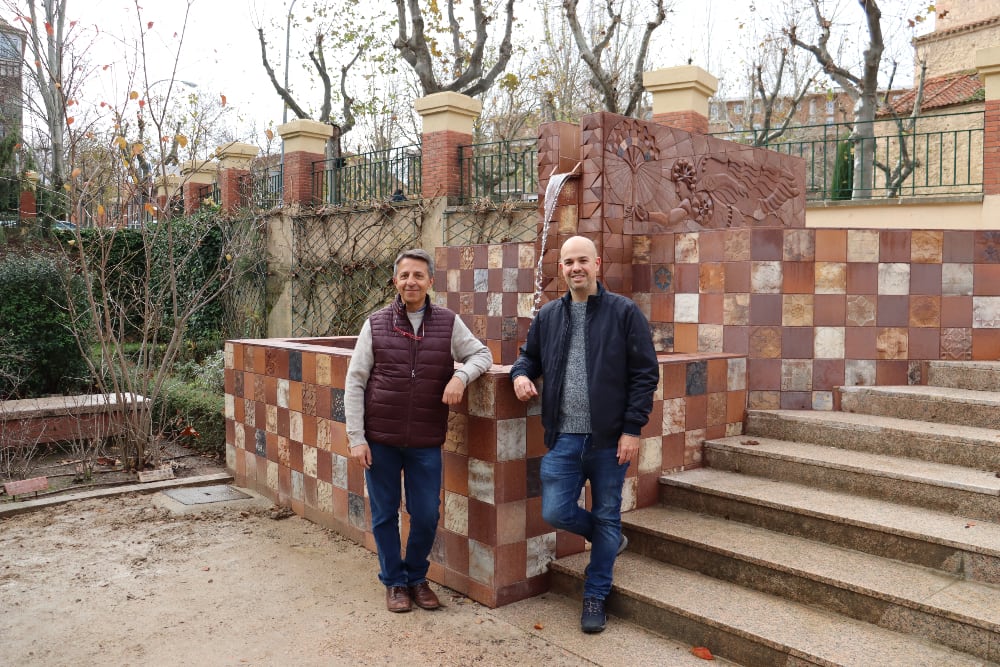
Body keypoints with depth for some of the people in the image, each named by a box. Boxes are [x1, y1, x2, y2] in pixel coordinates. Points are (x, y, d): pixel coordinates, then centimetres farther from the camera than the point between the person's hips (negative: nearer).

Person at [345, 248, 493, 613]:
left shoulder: (449, 323, 1)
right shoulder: (376, 324, -1)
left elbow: (482, 354, 9)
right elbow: (354, 382, 0)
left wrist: (461, 374, -14)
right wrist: (356, 438, -5)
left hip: (426, 442, 1)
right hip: (380, 440, 0)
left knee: (427, 515, 6)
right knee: (384, 514, 10)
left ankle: (417, 577, 31)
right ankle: (394, 581, 30)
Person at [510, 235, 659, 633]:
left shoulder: (624, 312, -4)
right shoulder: (548, 316, 8)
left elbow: (645, 373, -6)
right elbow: (530, 355, 22)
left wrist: (632, 428, -12)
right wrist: (521, 373, -3)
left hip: (609, 437, -3)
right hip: (564, 437, 3)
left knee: (606, 517, 9)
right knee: (555, 512, -1)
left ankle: (595, 596, 28)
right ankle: (610, 539, 30)